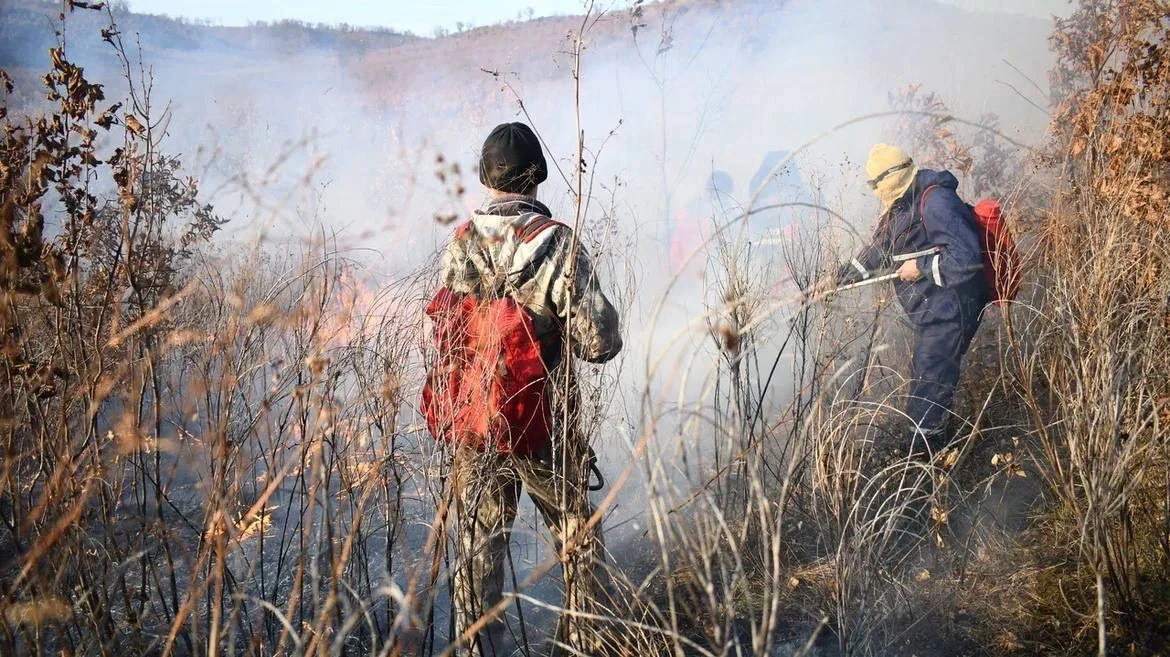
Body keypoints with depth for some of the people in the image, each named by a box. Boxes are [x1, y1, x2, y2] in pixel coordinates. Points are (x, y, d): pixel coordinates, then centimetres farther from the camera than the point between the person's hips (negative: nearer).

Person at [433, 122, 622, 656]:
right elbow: (597, 341, -17)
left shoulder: (460, 244, -2)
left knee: (477, 548, 12)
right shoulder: (557, 242, -15)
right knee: (580, 542, 16)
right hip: (546, 427, -3)